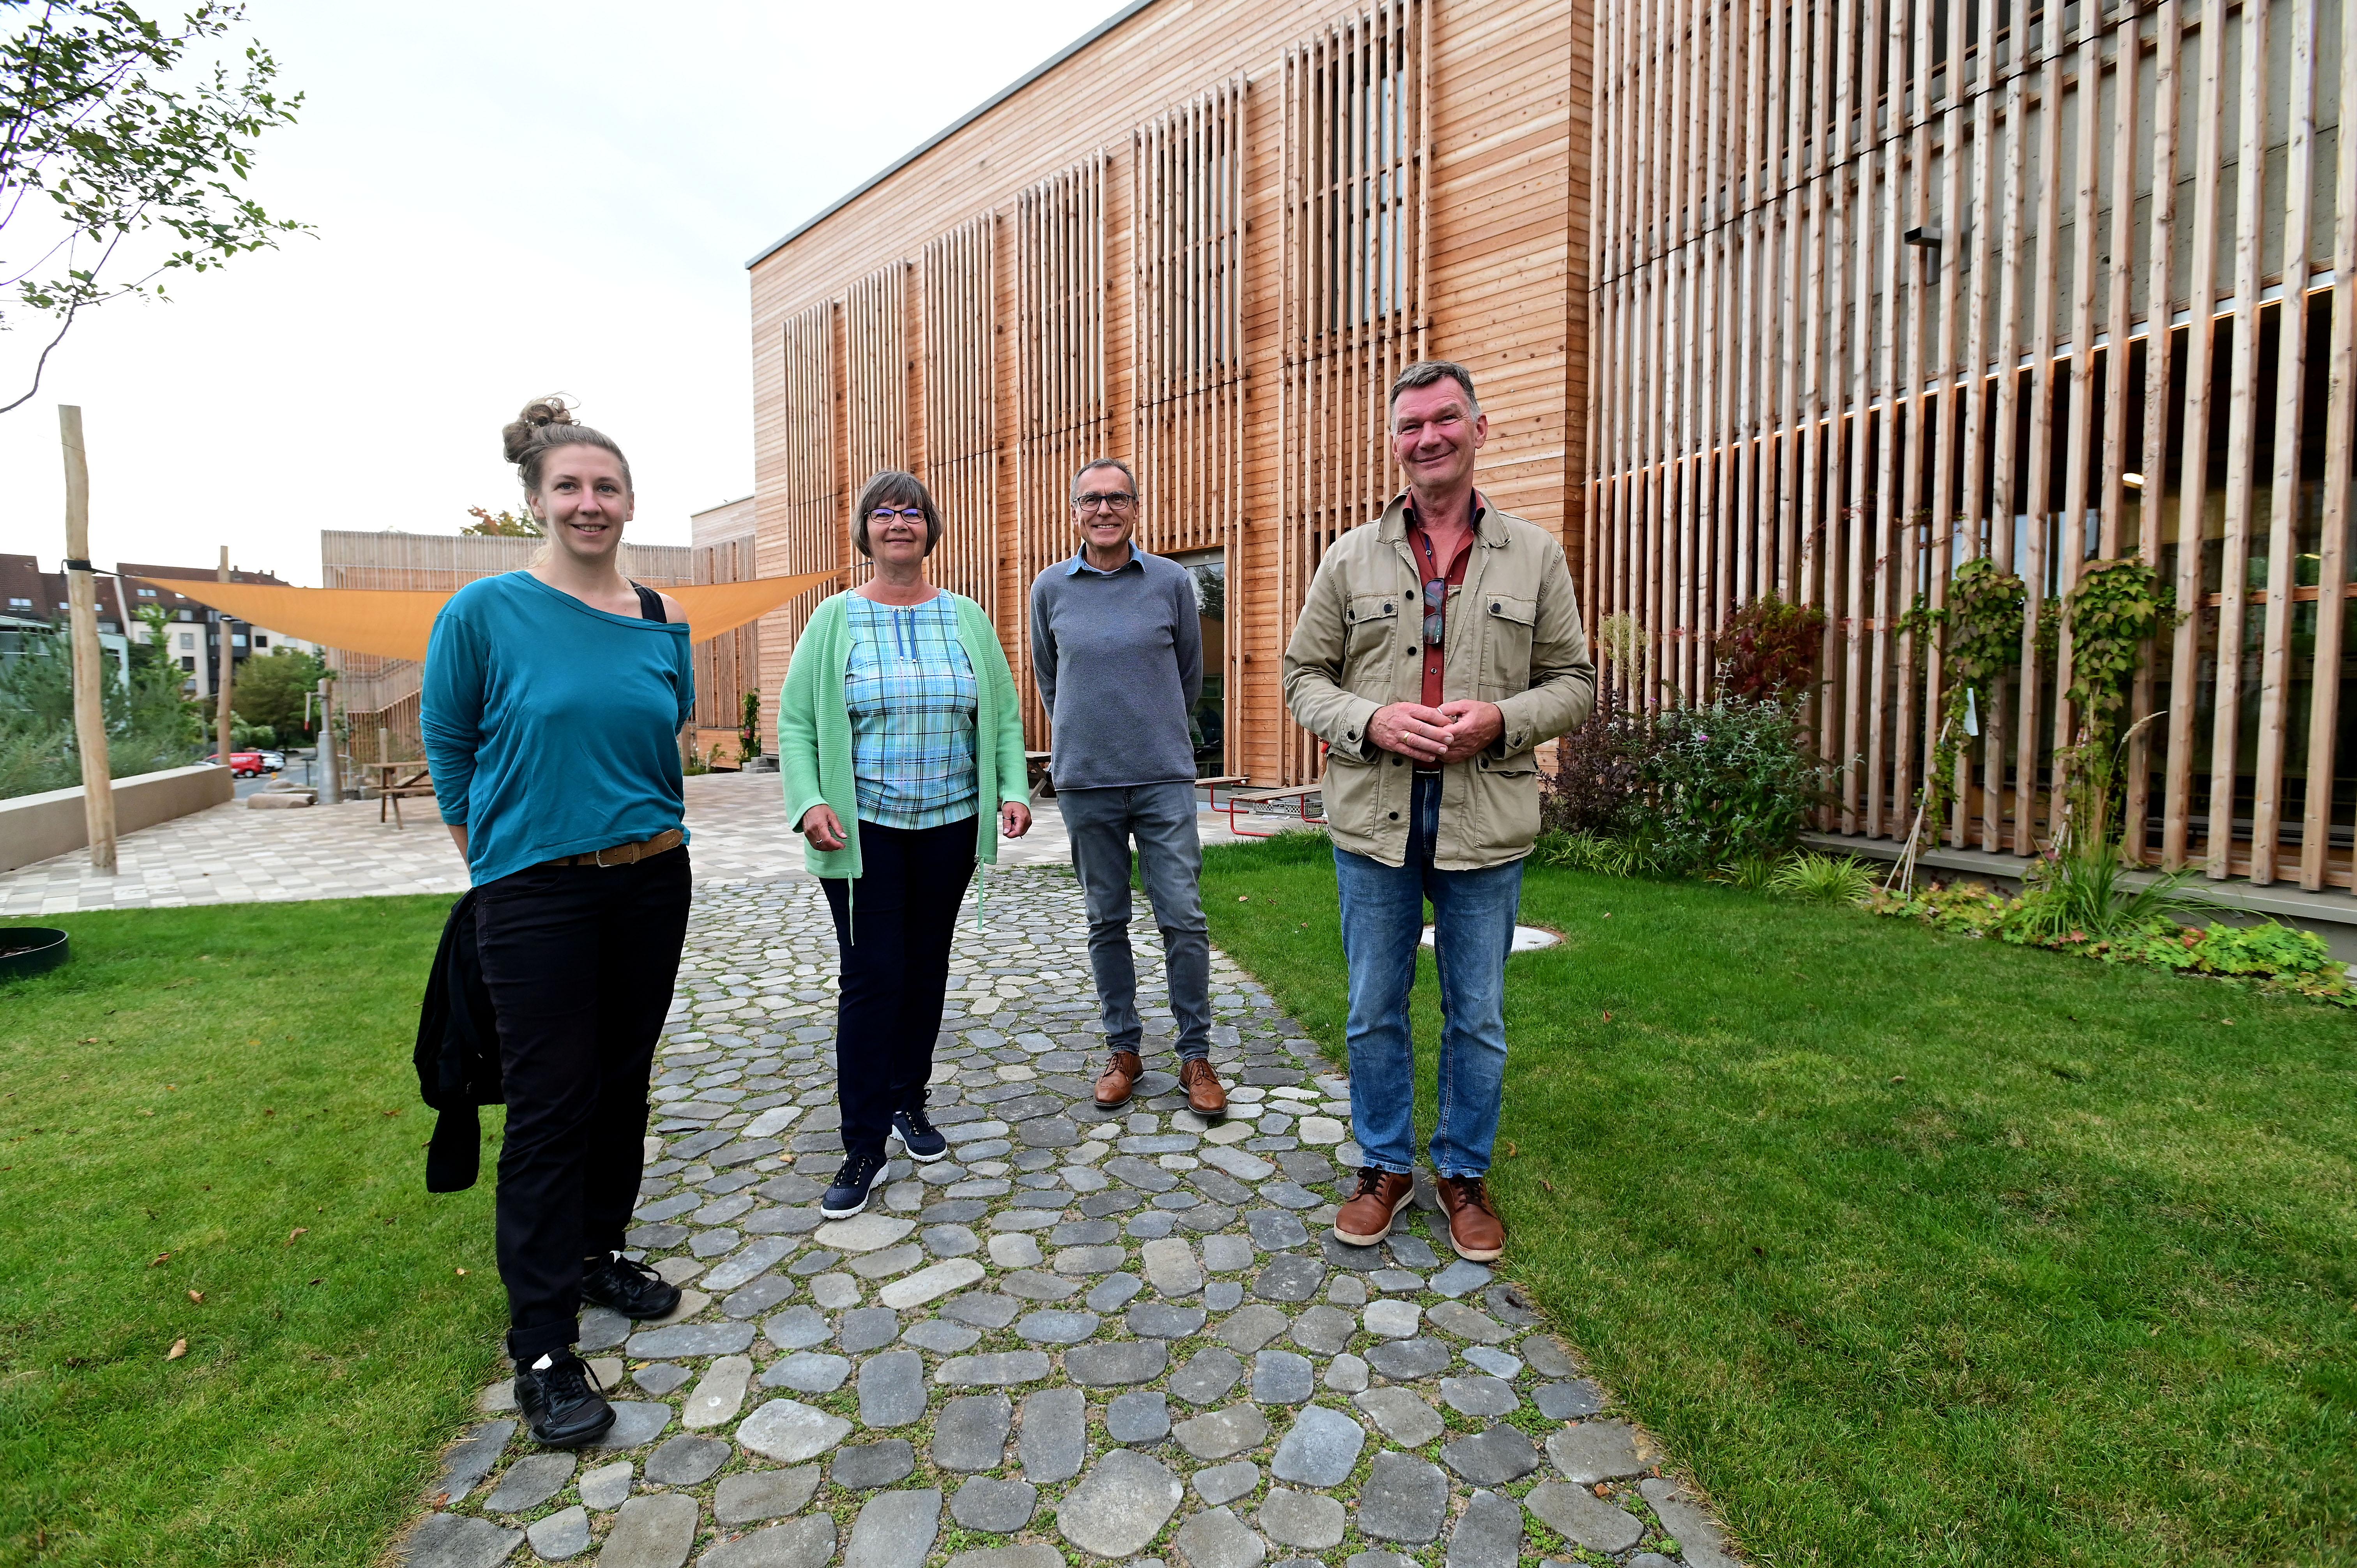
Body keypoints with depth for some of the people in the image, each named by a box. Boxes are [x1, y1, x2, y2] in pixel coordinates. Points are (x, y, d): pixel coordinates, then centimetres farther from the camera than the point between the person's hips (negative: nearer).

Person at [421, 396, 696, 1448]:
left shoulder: (662, 620, 3)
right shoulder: (486, 611, -7)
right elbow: (447, 747, 3)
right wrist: (493, 853, 7)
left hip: (651, 881, 4)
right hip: (536, 895, -4)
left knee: (622, 1081, 15)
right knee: (549, 1106, 1)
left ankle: (600, 1252, 36)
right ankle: (542, 1345, 15)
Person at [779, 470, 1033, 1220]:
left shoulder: (966, 618, 7)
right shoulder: (836, 619, 2)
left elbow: (1003, 716, 8)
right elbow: (797, 722, -1)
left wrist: (1014, 790, -5)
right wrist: (808, 803, -14)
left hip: (949, 827, 3)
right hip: (862, 830, -2)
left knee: (927, 969, 12)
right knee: (872, 977, -4)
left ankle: (908, 1102, 31)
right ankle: (864, 1149, 8)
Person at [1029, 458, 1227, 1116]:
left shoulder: (1172, 582, 0)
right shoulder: (1051, 588, 4)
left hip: (1164, 778, -1)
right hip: (1083, 781, 2)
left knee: (1184, 918, -2)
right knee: (1106, 921, 9)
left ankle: (1195, 1055, 11)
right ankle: (1124, 1049, 23)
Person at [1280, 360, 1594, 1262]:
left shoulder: (1535, 556, 6)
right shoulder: (1351, 559, 6)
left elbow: (1573, 682, 7)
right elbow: (1305, 676, 6)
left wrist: (1500, 719, -13)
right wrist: (1371, 721, -13)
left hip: (1486, 824, 0)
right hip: (1373, 818, 1)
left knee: (1477, 1015, 11)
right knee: (1374, 1010, 11)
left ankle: (1465, 1174, 31)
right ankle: (1386, 1168, 31)